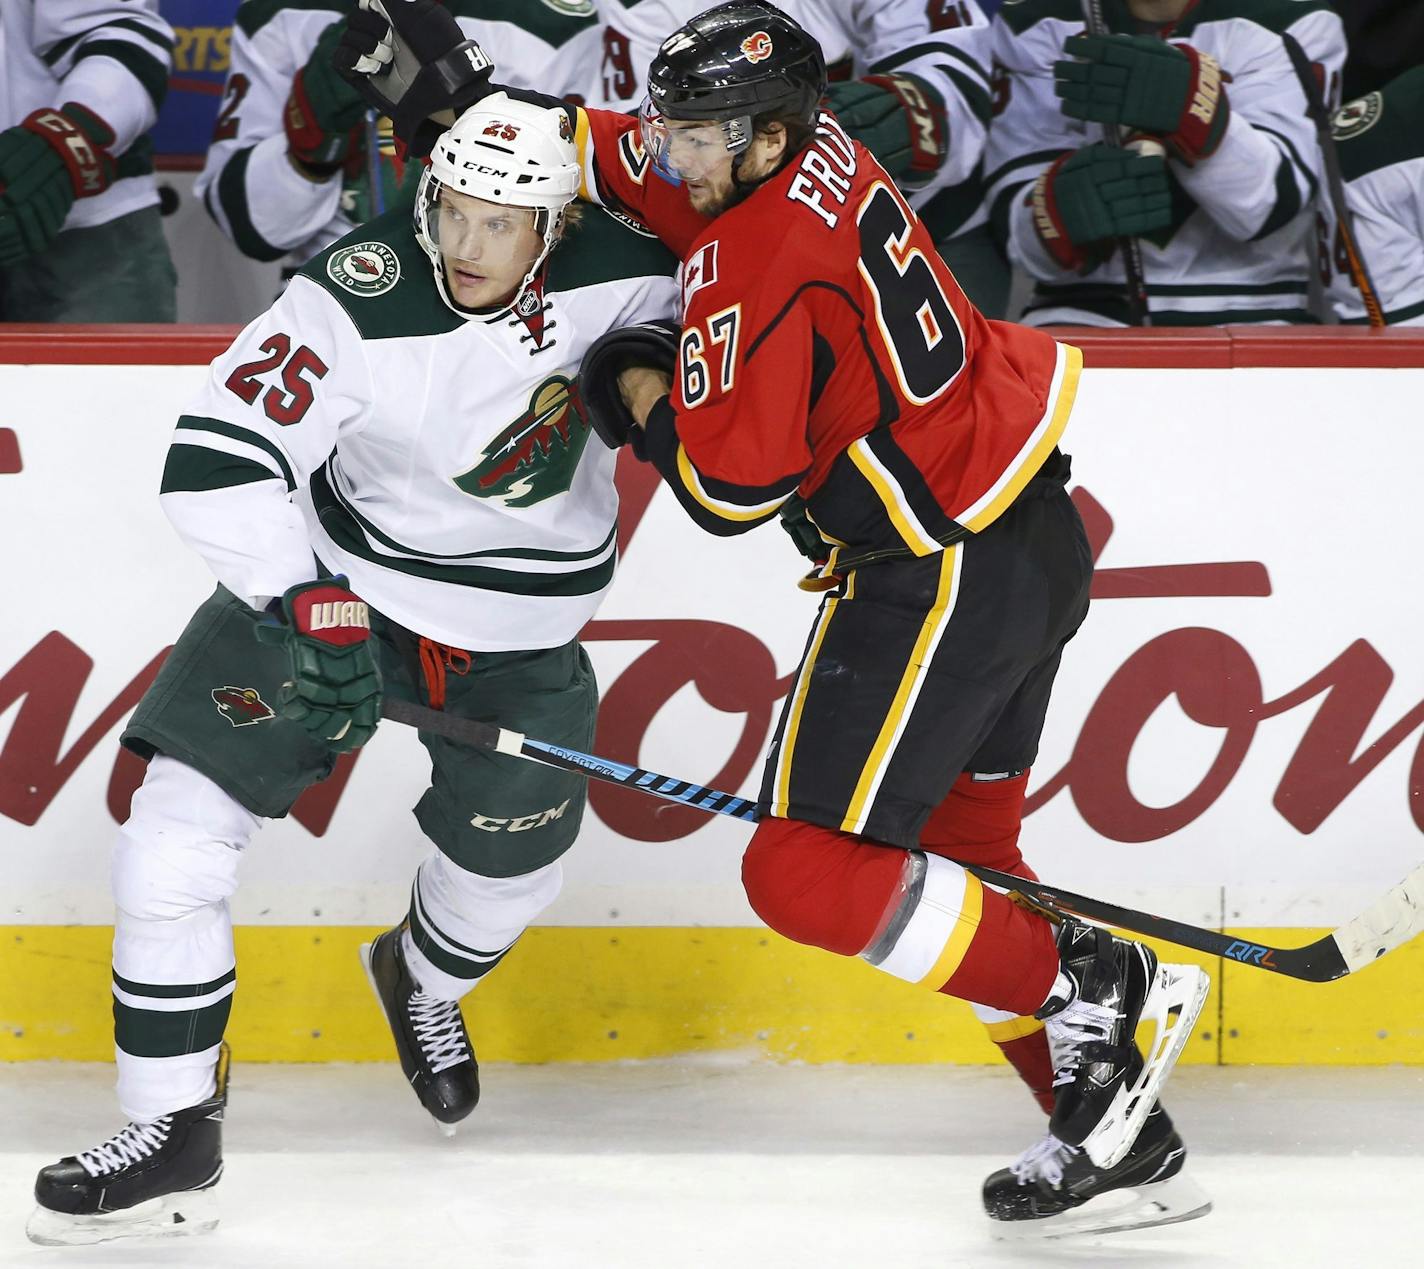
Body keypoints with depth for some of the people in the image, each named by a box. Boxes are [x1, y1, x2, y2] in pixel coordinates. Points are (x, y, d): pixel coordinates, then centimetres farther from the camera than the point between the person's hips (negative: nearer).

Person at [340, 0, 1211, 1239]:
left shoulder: (756, 265, -21)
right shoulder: (795, 148, 5)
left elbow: (731, 486, -17)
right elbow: (600, 157, 20)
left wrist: (641, 403, 0)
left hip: (940, 580, -10)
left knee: (808, 872, -10)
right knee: (963, 852, 17)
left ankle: (1095, 988, -5)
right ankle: (1115, 1135, 17)